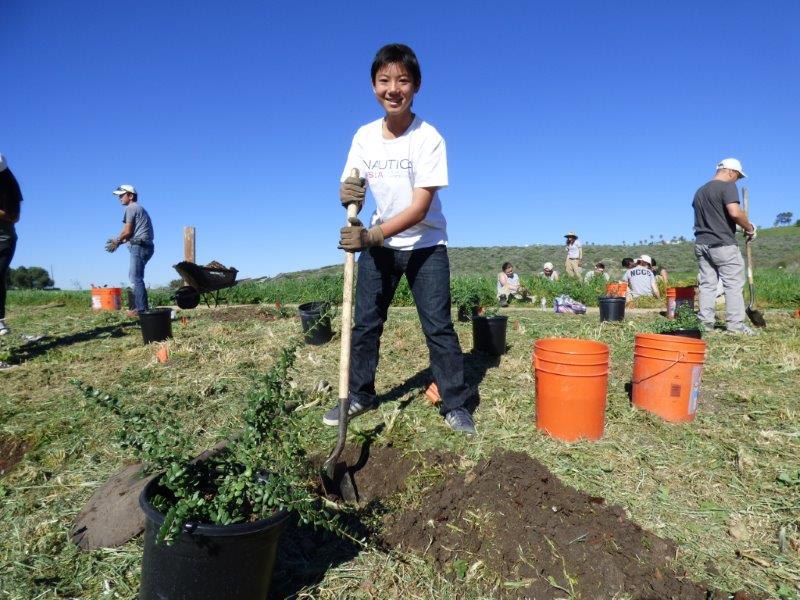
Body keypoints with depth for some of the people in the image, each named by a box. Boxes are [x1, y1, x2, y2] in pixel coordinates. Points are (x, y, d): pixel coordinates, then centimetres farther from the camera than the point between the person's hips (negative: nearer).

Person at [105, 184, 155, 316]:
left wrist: (116, 241, 5)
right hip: (145, 246, 10)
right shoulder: (139, 208, 24)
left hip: (139, 246, -10)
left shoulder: (131, 208, -5)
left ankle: (141, 309, -11)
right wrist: (118, 241, 18)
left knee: (136, 278, -9)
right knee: (134, 276, 15)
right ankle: (139, 305, 17)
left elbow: (127, 231, -10)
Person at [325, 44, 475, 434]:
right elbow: (352, 189, -1)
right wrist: (348, 195, -27)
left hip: (425, 244, -4)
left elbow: (420, 208, -22)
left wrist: (371, 236, -33)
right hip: (377, 242, 4)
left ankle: (455, 404, 9)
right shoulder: (365, 136, -2)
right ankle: (359, 396, 21)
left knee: (438, 326, -5)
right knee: (365, 322, 6)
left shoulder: (428, 137, -16)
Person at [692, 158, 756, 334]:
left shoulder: (700, 191, 18)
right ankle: (735, 324, -2)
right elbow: (735, 212, -21)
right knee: (733, 284, -1)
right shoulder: (728, 186, -7)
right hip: (723, 244, -7)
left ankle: (705, 322, 5)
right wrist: (749, 228, -6)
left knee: (707, 283, 7)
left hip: (701, 244, 7)